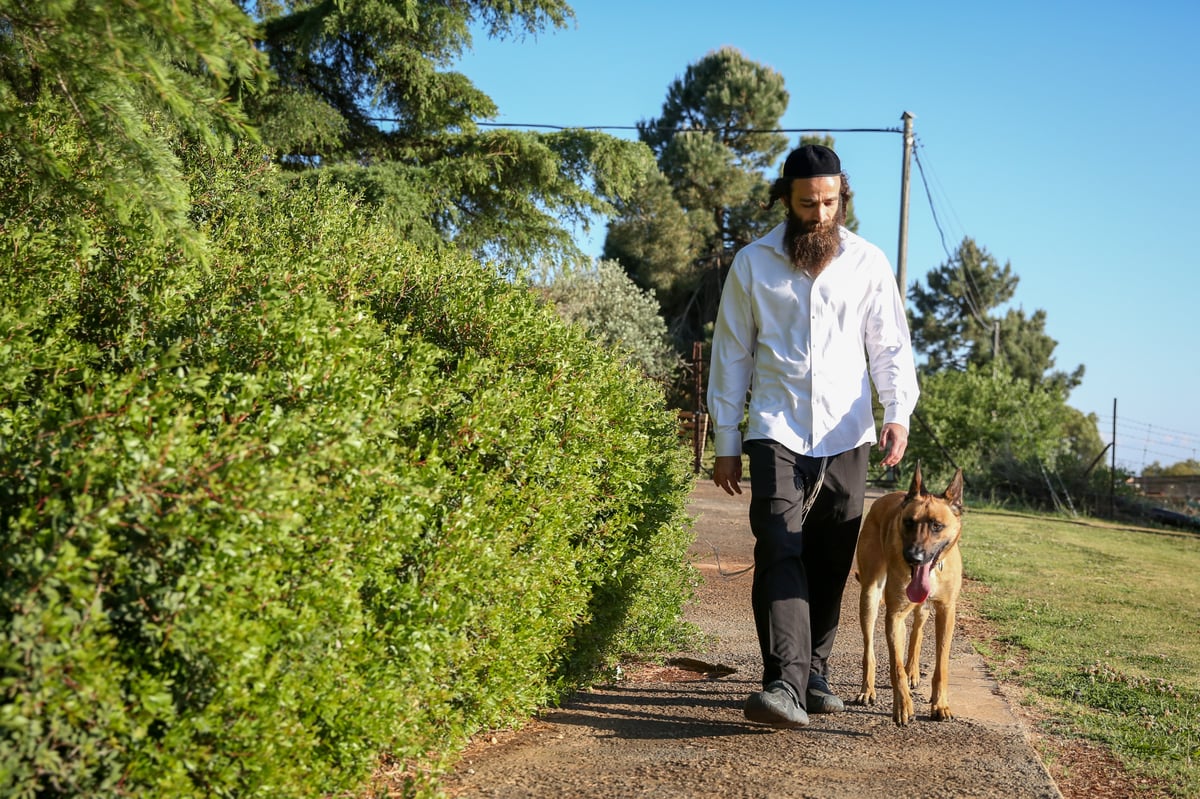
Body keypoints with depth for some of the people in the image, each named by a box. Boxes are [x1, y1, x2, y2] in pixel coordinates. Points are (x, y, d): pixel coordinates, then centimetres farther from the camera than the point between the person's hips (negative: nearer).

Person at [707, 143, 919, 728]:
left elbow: (891, 346, 7)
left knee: (831, 566, 7)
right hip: (777, 434, -2)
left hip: (846, 438, 2)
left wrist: (898, 413, -11)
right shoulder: (752, 264, 4)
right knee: (780, 556, -16)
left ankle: (815, 673, 21)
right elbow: (731, 355, 7)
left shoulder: (868, 263, 6)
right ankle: (784, 686, -23)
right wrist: (726, 444, 5)